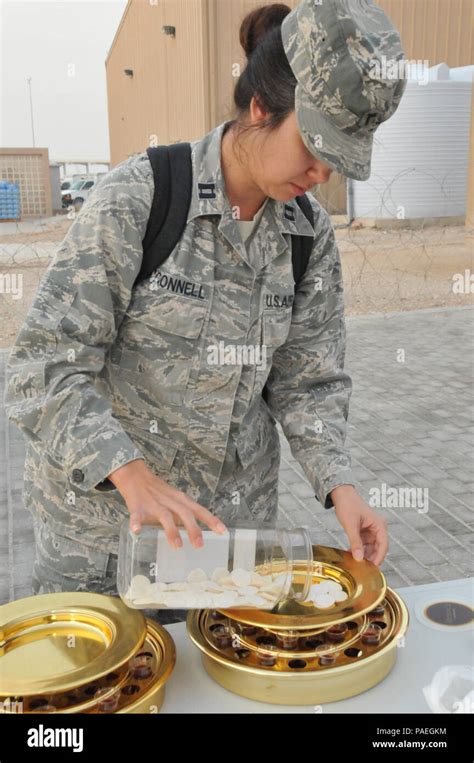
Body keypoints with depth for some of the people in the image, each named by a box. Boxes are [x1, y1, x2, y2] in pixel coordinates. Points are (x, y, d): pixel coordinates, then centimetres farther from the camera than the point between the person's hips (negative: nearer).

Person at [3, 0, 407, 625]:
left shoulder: (312, 234, -4)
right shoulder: (138, 197, -19)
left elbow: (308, 381, 1)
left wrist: (339, 484, -13)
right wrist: (133, 476, -34)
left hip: (234, 516, 4)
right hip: (103, 511, -3)